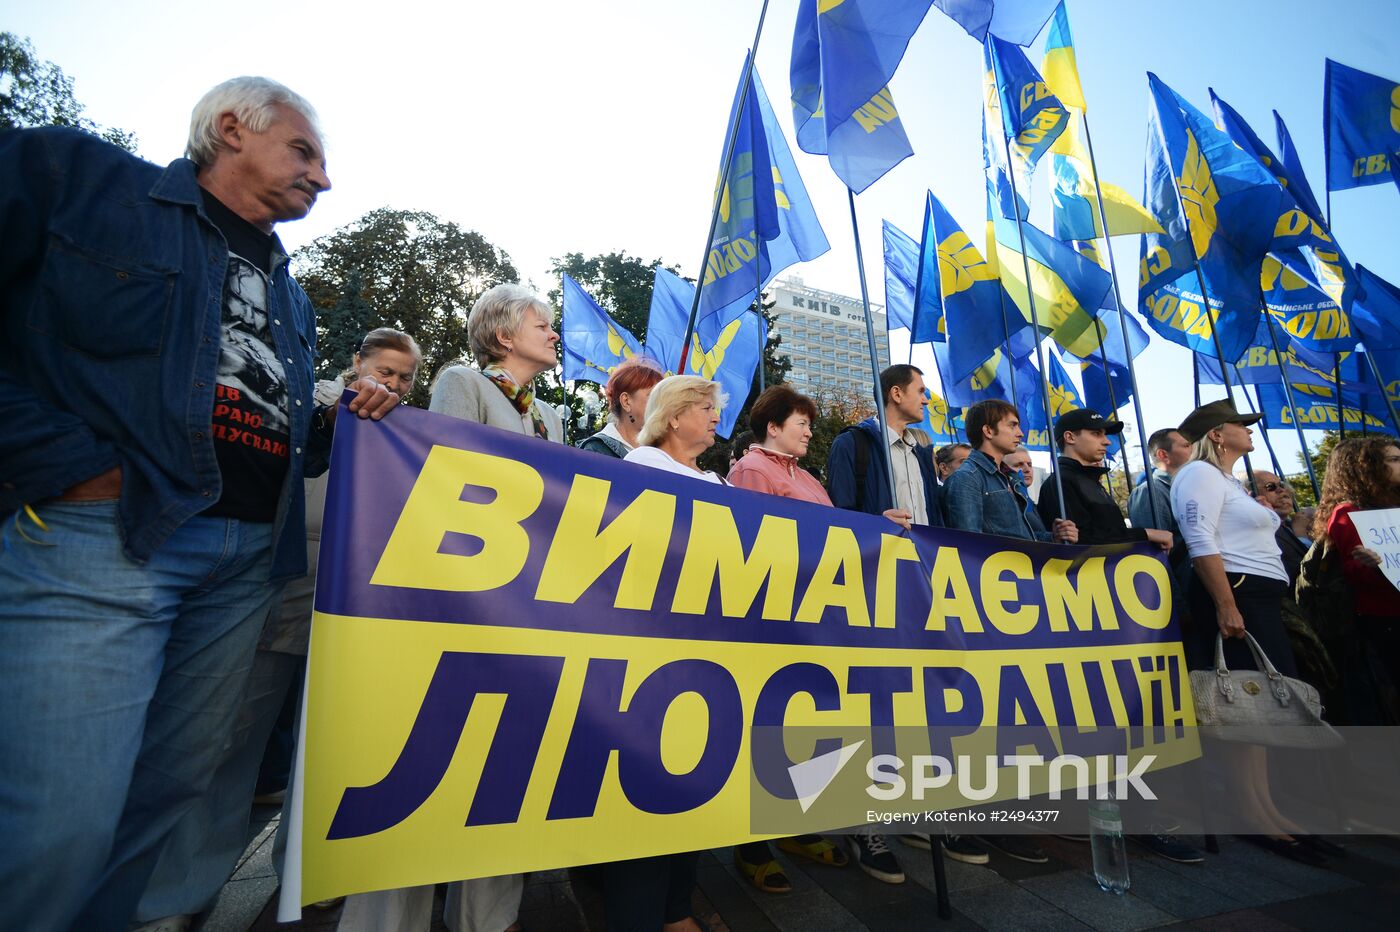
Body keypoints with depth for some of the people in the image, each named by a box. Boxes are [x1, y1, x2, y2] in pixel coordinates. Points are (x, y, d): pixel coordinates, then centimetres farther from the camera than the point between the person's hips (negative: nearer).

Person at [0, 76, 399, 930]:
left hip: (248, 559, 7)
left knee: (172, 789, 13)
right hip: (98, 530, -6)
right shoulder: (80, 176, 5)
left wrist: (343, 422, 5)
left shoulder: (289, 295, 22)